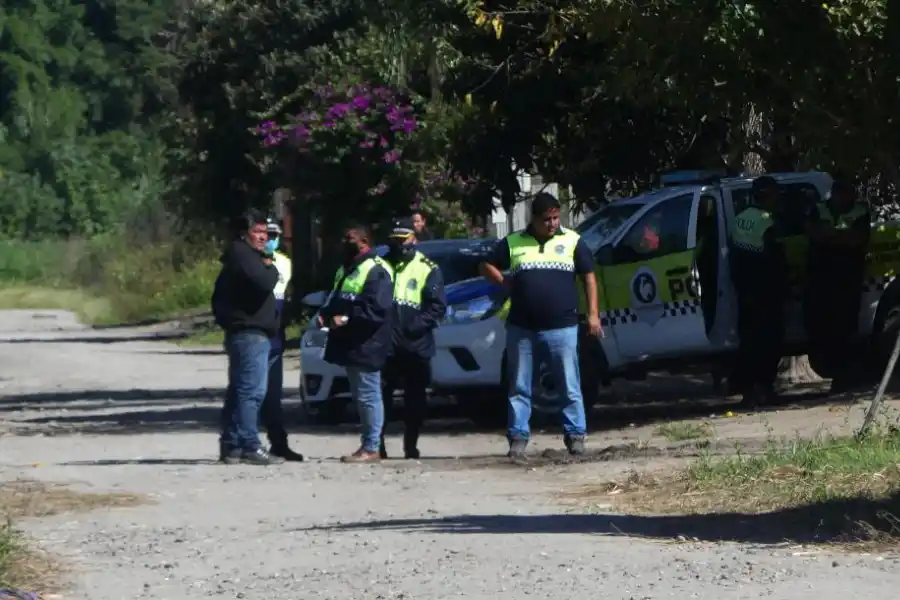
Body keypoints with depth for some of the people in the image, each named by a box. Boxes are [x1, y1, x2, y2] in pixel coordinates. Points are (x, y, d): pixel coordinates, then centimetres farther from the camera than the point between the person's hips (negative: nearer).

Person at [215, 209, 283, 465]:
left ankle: (230, 445, 16)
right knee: (252, 391, -13)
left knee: (238, 391, 13)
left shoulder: (240, 256, 22)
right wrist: (271, 268, -8)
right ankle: (250, 446, -17)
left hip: (240, 332, 11)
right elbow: (264, 282, -27)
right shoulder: (242, 255, -12)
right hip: (250, 333, -11)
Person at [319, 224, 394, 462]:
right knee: (360, 397, 13)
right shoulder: (345, 269, 22)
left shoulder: (376, 271, -12)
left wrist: (346, 319, -24)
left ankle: (371, 447, -6)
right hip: (349, 344, 10)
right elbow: (336, 301, 28)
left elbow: (376, 308, -21)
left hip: (366, 345, -10)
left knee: (368, 396, -7)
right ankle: (368, 444, 18)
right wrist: (326, 315, 8)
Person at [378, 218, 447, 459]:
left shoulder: (428, 269, 2)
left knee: (415, 400, 4)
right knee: (380, 396, 0)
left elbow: (438, 306, -4)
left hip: (416, 346, -1)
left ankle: (411, 446, 13)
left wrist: (419, 324, -17)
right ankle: (377, 445, 6)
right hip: (385, 345, 1)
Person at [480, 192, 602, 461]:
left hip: (561, 327, -1)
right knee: (519, 388, 4)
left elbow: (589, 278, 8)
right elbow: (488, 266, 18)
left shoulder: (572, 241, 6)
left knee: (570, 387, 0)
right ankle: (518, 439, 8)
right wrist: (505, 283, 2)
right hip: (521, 328, 1)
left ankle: (575, 436, 7)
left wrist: (593, 314, 2)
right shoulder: (513, 243, 8)